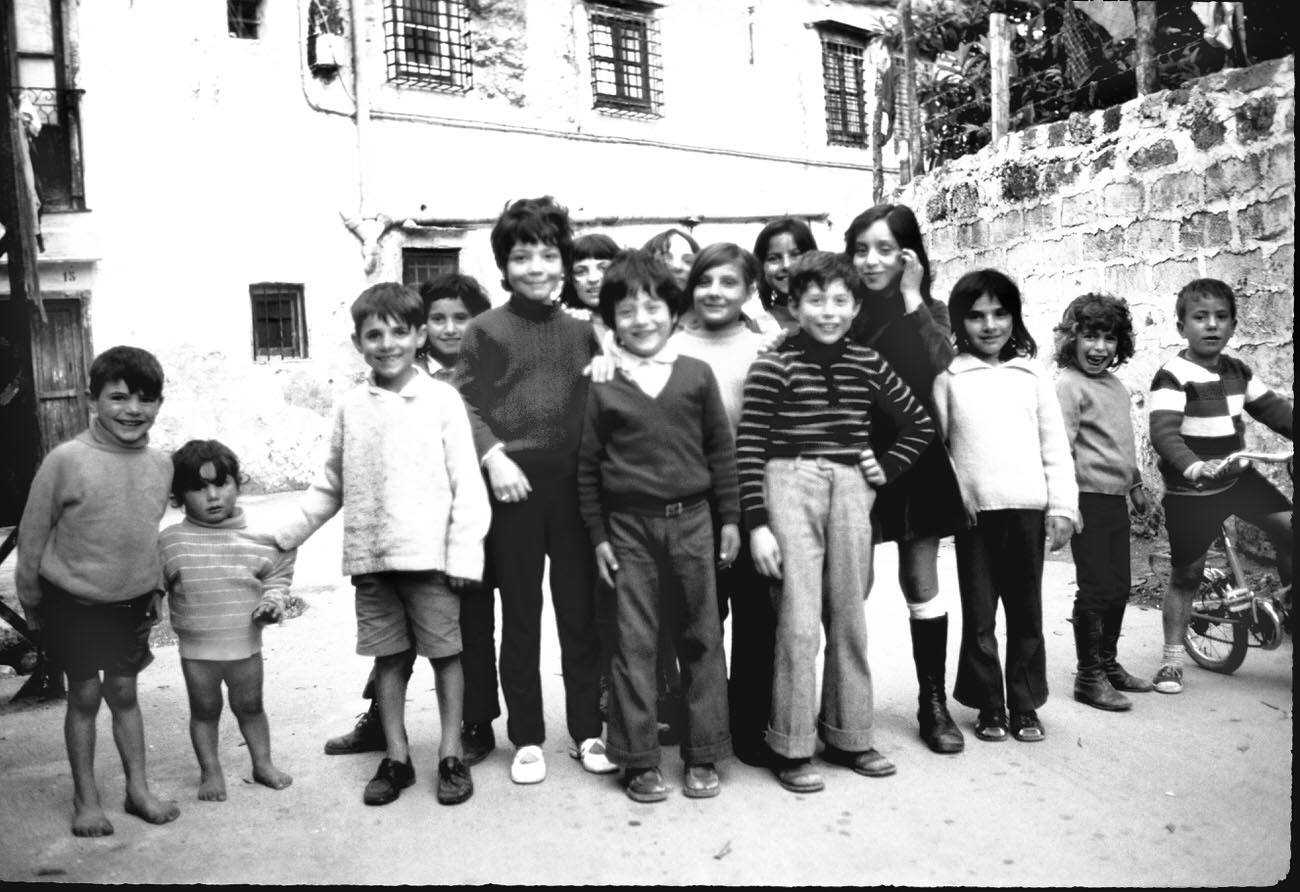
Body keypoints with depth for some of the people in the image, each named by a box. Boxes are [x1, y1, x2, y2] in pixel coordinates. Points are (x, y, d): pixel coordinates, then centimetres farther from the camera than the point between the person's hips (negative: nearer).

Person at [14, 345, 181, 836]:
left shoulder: (161, 464, -6)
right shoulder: (67, 460, -19)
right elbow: (32, 535, -8)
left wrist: (153, 592, 15)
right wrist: (30, 601, 1)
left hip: (132, 601, 3)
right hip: (73, 602, -3)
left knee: (124, 691, 13)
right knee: (85, 694, 6)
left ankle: (138, 789, 24)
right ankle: (85, 799, 22)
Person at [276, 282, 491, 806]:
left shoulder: (442, 400, -3)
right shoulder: (350, 408, 7)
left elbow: (466, 484, -5)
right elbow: (329, 485, 14)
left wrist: (464, 553, -10)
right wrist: (286, 536, 13)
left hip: (430, 556, -3)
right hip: (370, 557, 3)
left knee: (444, 653, 5)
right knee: (387, 657, 11)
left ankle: (451, 757, 19)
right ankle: (396, 758, 24)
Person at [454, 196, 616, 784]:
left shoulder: (582, 332, 11)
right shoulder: (484, 331, 1)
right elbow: (467, 406, -3)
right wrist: (494, 456, -17)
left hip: (574, 484, 3)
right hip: (515, 486, -2)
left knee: (582, 610, 8)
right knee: (520, 614, 7)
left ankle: (587, 730, 22)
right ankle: (526, 738, 19)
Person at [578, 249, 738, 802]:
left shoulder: (696, 375, 3)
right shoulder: (601, 388, 1)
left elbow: (720, 451, 6)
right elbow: (588, 466, 4)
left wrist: (729, 518, 4)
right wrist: (598, 536, 1)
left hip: (691, 520, 1)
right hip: (628, 527, -1)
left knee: (700, 639, 7)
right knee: (635, 643, 4)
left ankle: (702, 756, 20)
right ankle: (639, 760, 15)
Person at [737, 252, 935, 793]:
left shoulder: (867, 363, 8)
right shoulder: (774, 365, -5)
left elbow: (920, 424, 19)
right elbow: (748, 448, -8)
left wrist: (888, 466, 6)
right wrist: (757, 524, -12)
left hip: (851, 487, 5)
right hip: (791, 485, -4)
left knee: (849, 617, 11)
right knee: (799, 621, -4)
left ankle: (847, 737, 26)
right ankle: (791, 749, 9)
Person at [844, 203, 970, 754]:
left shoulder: (929, 313, 4)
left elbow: (941, 369, -16)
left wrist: (912, 302, -15)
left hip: (916, 462, 1)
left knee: (922, 582, 5)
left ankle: (934, 703, 17)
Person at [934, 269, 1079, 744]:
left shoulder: (1032, 376, 9)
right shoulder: (949, 377, 3)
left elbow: (1055, 447, 8)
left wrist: (1062, 506, 2)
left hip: (1028, 508, 2)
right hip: (975, 510, -1)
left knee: (1026, 612, 8)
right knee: (978, 613, 5)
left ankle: (1025, 705, 21)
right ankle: (989, 706, 18)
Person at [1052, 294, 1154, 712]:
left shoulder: (1116, 385, 14)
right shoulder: (1068, 385, -11)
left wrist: (1136, 484, 27)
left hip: (1116, 498, 8)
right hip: (1088, 500, -8)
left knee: (1119, 587, 14)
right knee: (1095, 590, -3)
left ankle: (1109, 664, 28)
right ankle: (1089, 676, 8)